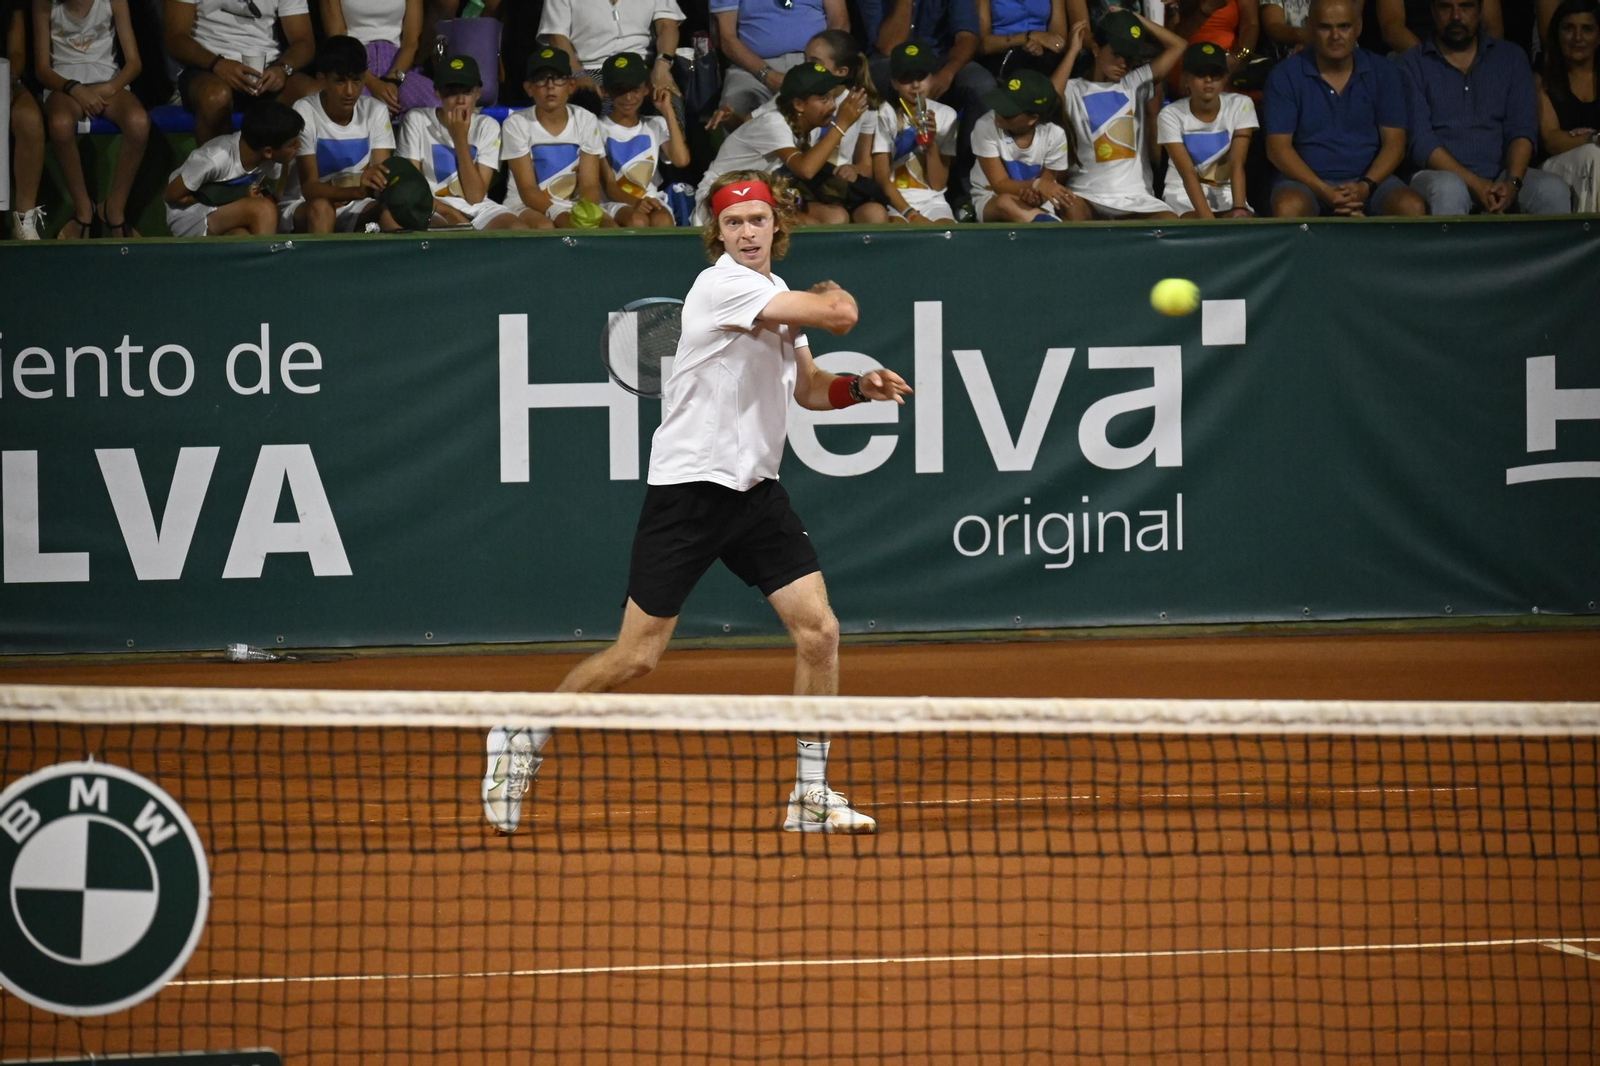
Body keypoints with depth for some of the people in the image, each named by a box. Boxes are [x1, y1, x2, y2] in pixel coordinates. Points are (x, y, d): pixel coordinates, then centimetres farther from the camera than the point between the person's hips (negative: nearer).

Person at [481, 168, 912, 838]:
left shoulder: (778, 296, 12)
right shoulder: (724, 285, -16)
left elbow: (807, 388, 24)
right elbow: (840, 316, -20)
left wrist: (859, 387, 5)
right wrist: (834, 296, 3)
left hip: (756, 490, 8)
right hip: (689, 487, -8)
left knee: (818, 631, -5)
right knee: (637, 656, -5)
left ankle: (811, 795, 4)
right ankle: (523, 737, 16)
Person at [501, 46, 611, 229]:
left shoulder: (586, 121, 0)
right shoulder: (517, 124, -7)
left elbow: (590, 185, -6)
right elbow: (528, 190, -11)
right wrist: (557, 214, -30)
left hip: (574, 204, 2)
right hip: (528, 206, -2)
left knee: (610, 227, -28)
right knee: (544, 227, -37)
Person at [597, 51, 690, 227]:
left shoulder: (655, 125, 13)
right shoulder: (601, 129, 4)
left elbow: (681, 159, -6)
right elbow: (609, 186, -4)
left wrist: (668, 112, 0)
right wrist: (635, 202, -26)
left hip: (650, 201, 2)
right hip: (615, 203, -2)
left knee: (662, 221, -34)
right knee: (637, 221, -37)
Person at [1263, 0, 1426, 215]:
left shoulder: (1382, 73, 7)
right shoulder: (1285, 76, 1)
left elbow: (1394, 144, 4)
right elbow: (1278, 148, -4)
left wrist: (1366, 186, -16)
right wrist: (1323, 191, -19)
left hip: (1370, 179, 2)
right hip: (1308, 180, -2)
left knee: (1412, 207, -29)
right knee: (1288, 207, -37)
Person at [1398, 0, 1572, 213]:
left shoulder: (1511, 58, 15)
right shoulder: (1412, 65, 5)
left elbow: (1522, 129, 5)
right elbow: (1420, 141, -6)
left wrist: (1513, 182, -16)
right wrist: (1475, 184, -19)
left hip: (1499, 174, 2)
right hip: (1441, 173, -2)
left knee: (1554, 190, -29)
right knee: (1447, 190, -39)